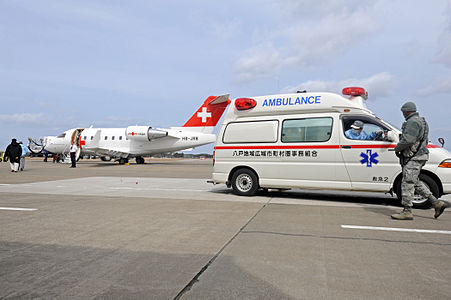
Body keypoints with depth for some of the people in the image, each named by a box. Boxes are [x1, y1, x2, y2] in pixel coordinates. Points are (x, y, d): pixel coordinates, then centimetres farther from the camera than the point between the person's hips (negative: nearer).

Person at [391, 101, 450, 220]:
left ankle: (407, 212, -3)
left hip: (414, 158, -11)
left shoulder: (412, 122, -15)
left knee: (407, 183, -7)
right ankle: (437, 203, 20)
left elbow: (407, 140, -26)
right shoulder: (421, 121, 20)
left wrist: (397, 148, -8)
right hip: (418, 156, 11)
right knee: (415, 182, 18)